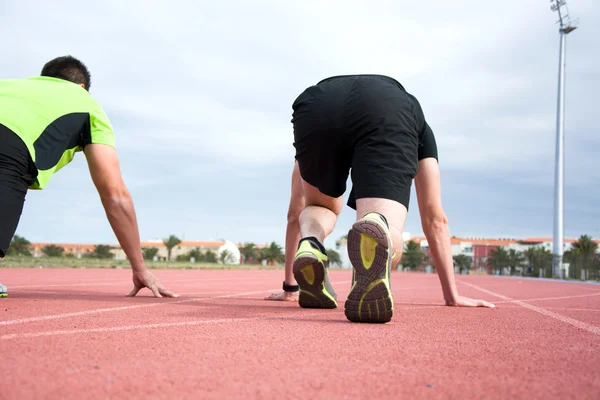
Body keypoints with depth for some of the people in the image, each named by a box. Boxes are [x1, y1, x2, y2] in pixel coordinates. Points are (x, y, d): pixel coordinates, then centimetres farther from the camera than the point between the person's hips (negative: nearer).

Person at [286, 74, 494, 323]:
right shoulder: (418, 125, 45)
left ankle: (310, 246, -5)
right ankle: (376, 230, -40)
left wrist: (288, 284, 59)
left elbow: (295, 213, 52)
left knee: (321, 208, 31)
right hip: (389, 115, -2)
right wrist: (452, 294, 45)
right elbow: (435, 218, 41)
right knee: (388, 244, -2)